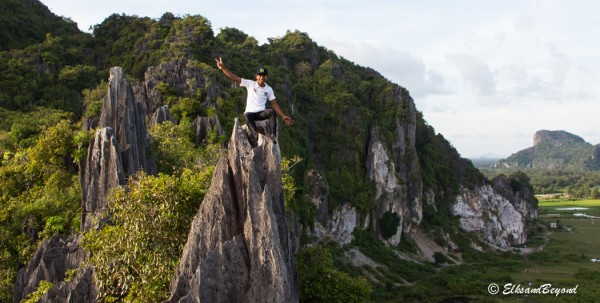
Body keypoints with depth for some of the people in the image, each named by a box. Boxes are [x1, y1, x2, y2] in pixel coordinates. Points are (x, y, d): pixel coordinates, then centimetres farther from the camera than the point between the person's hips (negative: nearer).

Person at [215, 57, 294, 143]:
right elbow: (235, 78, -6)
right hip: (250, 113, -2)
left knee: (272, 112, -30)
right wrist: (222, 68, -16)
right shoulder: (250, 84, 1)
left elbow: (274, 104, 7)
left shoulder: (269, 89, 8)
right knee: (247, 115, -37)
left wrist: (283, 116, -2)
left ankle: (273, 135, -38)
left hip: (262, 113, 2)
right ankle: (256, 135, -54)